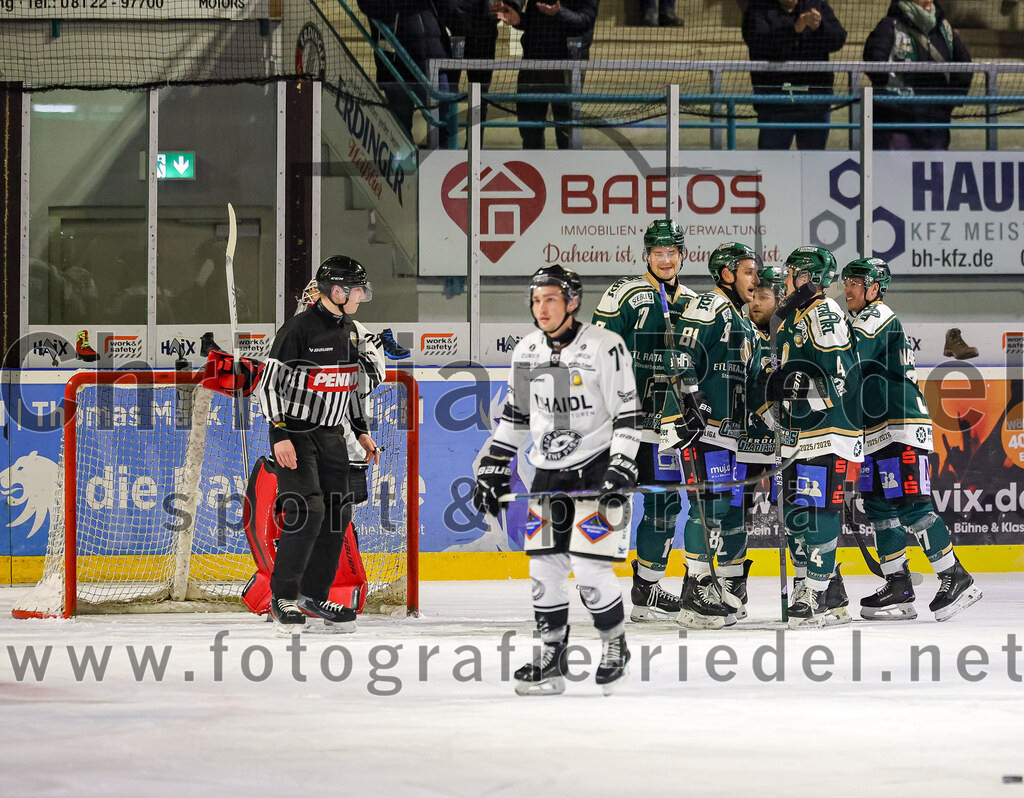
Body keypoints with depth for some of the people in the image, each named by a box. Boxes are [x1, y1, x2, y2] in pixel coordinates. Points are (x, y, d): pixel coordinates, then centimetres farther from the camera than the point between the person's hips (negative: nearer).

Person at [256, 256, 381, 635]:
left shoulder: (348, 330, 9)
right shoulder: (298, 329, -17)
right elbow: (268, 383, -16)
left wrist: (361, 432, 18)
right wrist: (279, 436, -23)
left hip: (331, 434, 8)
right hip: (295, 433, -8)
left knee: (338, 514, 5)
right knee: (308, 510, -17)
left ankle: (313, 595, 17)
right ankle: (282, 597, -7)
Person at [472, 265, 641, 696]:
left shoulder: (606, 346, -14)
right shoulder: (526, 351, 4)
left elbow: (627, 413, -12)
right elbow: (514, 414, 15)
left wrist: (623, 466, -21)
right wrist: (493, 467, 11)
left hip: (597, 467, -6)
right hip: (549, 471, 6)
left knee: (589, 567, -12)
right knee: (543, 567, 1)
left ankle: (615, 648, 9)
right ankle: (551, 659, 12)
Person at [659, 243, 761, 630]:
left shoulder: (740, 321, 23)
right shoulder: (708, 307, -9)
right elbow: (681, 357, -20)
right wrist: (690, 403, -27)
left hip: (723, 427, 10)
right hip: (697, 423, -10)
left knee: (720, 504, 12)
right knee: (708, 503, -13)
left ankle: (702, 584, 22)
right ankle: (694, 599, -12)